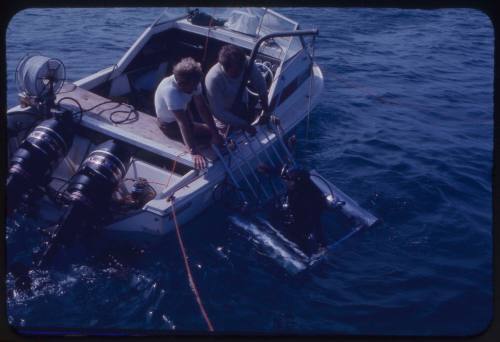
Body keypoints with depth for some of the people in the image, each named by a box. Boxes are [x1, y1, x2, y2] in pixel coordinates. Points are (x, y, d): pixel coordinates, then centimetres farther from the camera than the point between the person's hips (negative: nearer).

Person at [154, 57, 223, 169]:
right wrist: (194, 152, -48)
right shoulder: (170, 90, -41)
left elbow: (202, 108, -19)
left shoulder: (193, 82, -21)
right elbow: (183, 123, -45)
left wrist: (215, 133, -26)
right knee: (209, 135, -11)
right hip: (170, 124, -6)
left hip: (183, 112, 7)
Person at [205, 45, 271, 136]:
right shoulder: (213, 79, -40)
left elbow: (261, 85, -14)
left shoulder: (245, 64, -30)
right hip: (225, 114, -4)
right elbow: (218, 112, -35)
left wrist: (266, 110, -23)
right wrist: (244, 126, -34)